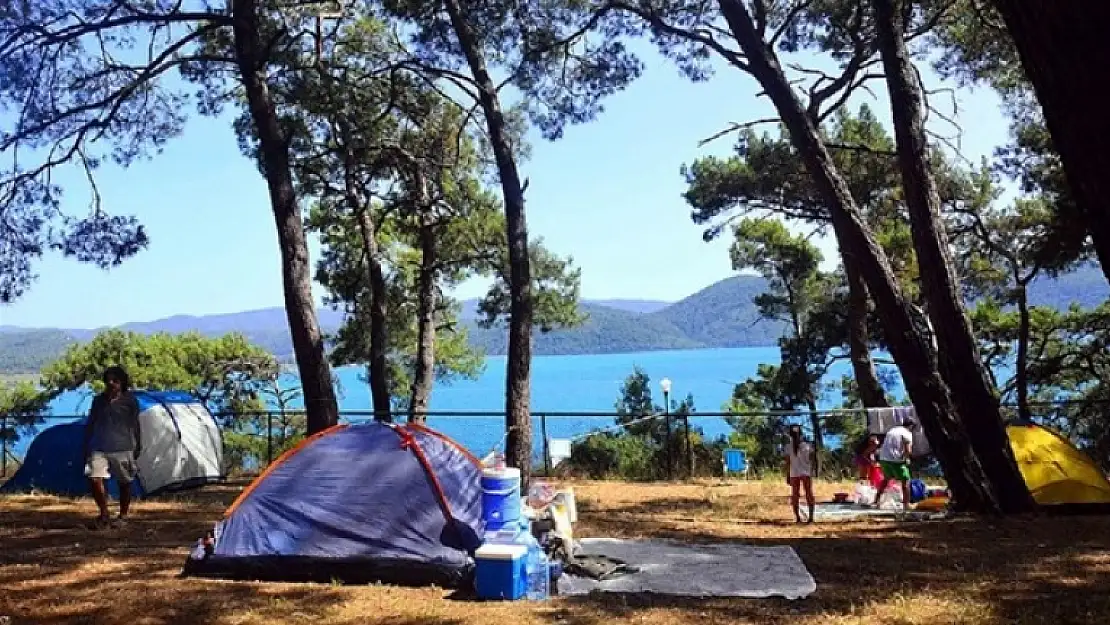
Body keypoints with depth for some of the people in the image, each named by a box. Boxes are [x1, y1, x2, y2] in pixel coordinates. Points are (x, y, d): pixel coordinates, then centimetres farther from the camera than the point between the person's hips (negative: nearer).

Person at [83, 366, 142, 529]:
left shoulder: (130, 401, -2)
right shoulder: (98, 400, 7)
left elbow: (135, 427, 1)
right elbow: (90, 426, 12)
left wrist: (137, 448, -1)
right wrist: (86, 448, 10)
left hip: (123, 449, -2)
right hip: (99, 448, 2)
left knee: (124, 483, 6)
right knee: (94, 480, -13)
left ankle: (123, 516, 23)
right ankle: (104, 514, 5)